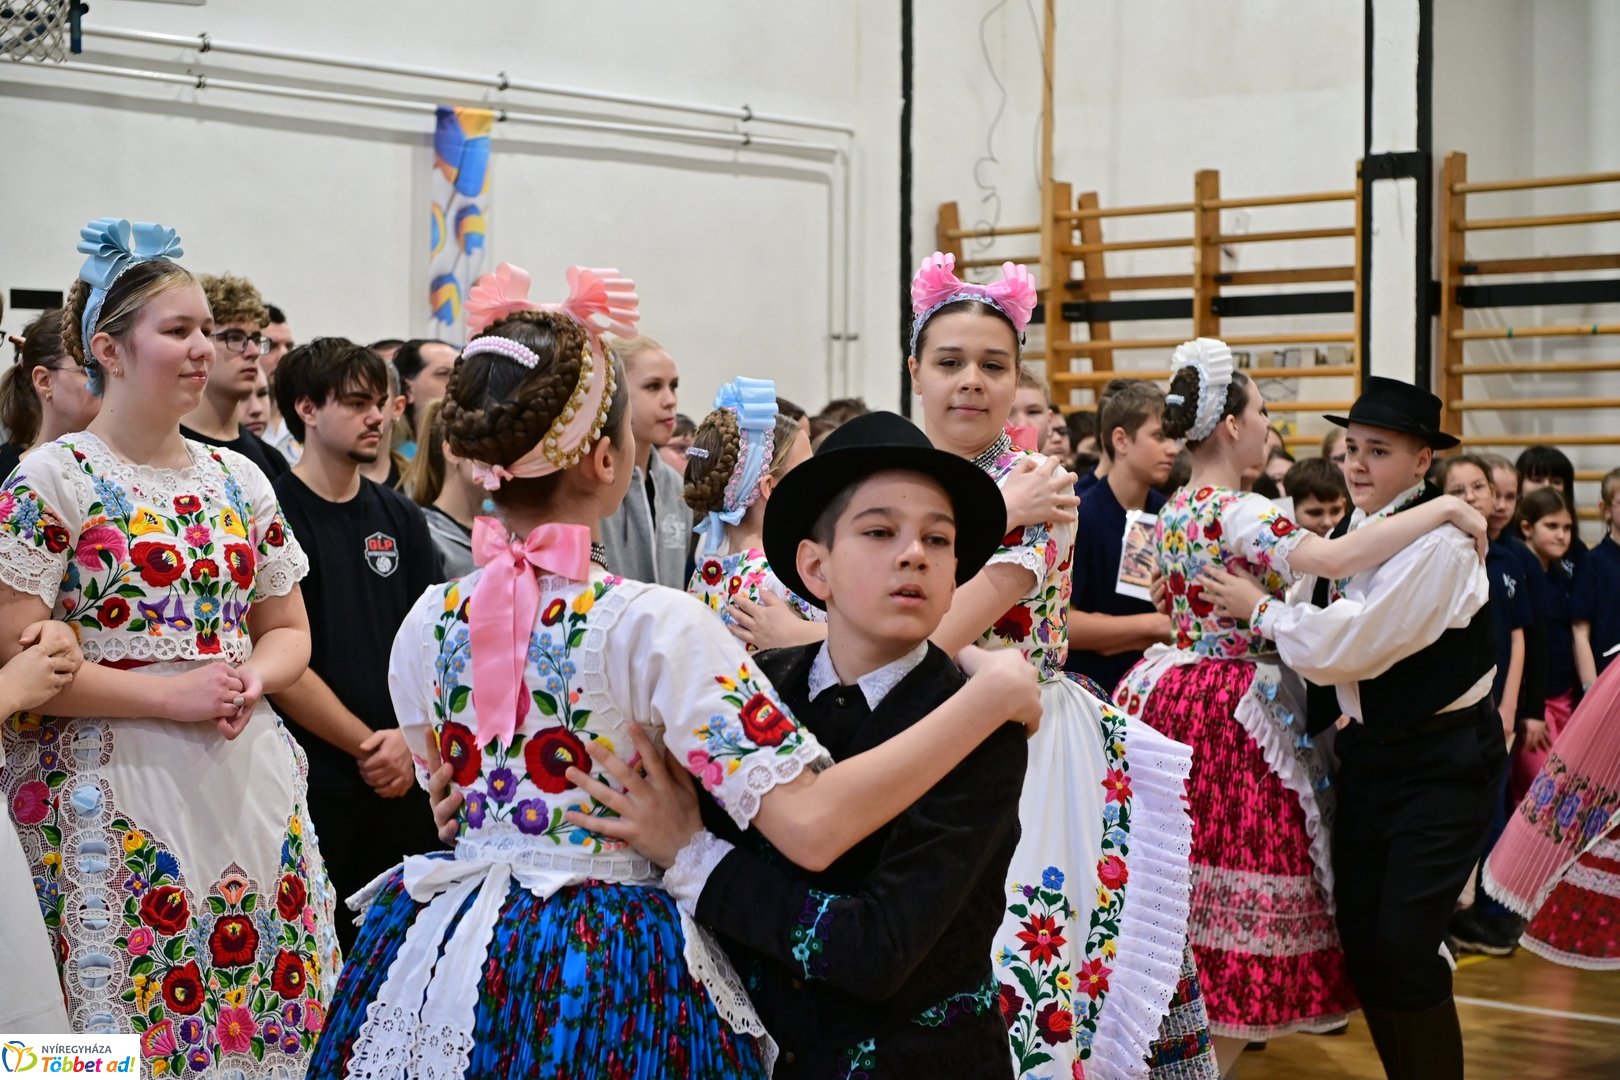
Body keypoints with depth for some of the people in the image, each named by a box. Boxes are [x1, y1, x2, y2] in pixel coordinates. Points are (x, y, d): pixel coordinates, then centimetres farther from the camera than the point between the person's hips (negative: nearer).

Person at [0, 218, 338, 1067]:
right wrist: (171, 694, -16)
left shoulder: (237, 478, 11)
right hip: (114, 797, -5)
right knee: (138, 1027, -2)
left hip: (250, 782, 5)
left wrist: (250, 681, -5)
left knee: (277, 1012, 6)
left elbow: (288, 630, 18)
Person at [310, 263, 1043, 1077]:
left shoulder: (426, 625, -3)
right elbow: (812, 826, -28)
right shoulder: (656, 626, -20)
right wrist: (991, 695, -22)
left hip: (442, 967, 5)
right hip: (611, 984, -5)